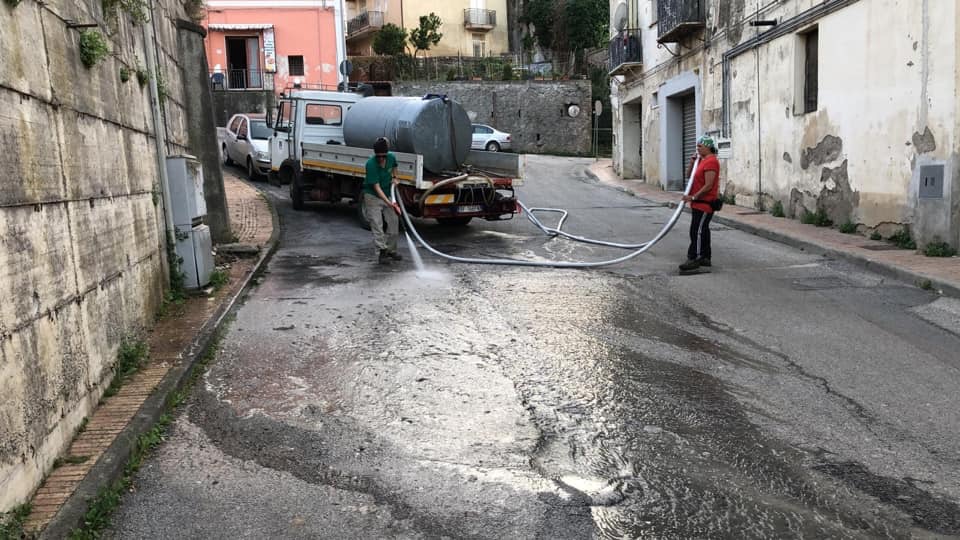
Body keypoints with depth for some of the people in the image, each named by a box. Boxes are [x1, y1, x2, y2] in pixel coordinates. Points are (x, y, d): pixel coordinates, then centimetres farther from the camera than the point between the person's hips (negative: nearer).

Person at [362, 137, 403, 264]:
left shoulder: (391, 157, -10)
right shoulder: (371, 164, -27)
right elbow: (376, 187, -28)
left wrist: (394, 177, 1)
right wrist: (389, 203, -35)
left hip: (387, 194, 6)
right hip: (372, 196, -6)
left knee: (393, 222, 7)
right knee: (377, 224, -10)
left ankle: (391, 250, 21)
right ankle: (382, 252, -6)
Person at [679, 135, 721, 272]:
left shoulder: (711, 161, -16)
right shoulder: (702, 160, 16)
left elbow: (708, 185, -22)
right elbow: (689, 176, 20)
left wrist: (693, 197, -21)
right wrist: (692, 163, 4)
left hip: (704, 203, -10)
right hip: (698, 203, 10)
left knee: (697, 231, -11)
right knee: (702, 230, 13)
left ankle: (694, 259, -10)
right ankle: (705, 258, 18)